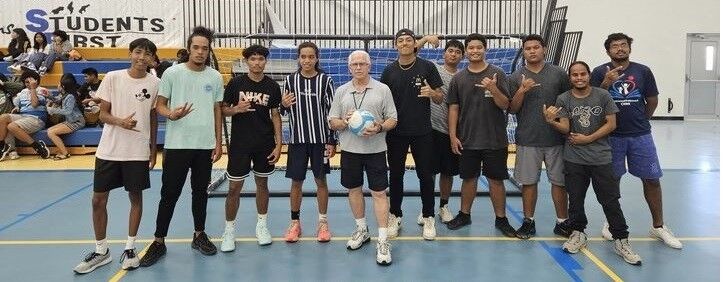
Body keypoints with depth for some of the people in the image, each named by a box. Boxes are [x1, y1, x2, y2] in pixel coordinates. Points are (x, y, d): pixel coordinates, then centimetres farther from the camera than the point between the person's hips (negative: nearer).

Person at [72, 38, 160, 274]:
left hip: (138, 152, 0)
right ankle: (101, 250, 20)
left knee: (135, 198, 7)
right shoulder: (113, 77, -2)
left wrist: (153, 150, 7)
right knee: (98, 199, 4)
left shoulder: (155, 83, -1)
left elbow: (153, 118, 7)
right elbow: (103, 114, 0)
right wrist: (120, 121, -21)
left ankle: (130, 248, 22)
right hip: (109, 150, 0)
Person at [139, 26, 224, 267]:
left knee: (201, 192, 13)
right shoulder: (172, 73, -3)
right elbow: (159, 105, 0)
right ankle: (159, 242, 13)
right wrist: (171, 114, -23)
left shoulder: (215, 77, 5)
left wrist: (218, 142, 7)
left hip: (205, 145, 3)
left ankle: (199, 235, 28)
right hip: (177, 145, -2)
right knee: (169, 194, 2)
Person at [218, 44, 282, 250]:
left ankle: (261, 226, 28)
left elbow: (275, 116, 3)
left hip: (265, 144, 2)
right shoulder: (235, 83, -4)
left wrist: (279, 144, -2)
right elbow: (223, 110, 2)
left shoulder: (272, 86, 0)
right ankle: (229, 231, 14)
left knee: (262, 183, 13)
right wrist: (236, 109, -20)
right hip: (239, 144, -1)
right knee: (234, 187, 1)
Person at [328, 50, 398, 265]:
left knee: (379, 193, -3)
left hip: (375, 149, -3)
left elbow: (392, 119, 0)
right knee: (354, 189, 13)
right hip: (349, 150, 3)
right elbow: (332, 122, 7)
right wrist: (344, 122, -15)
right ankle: (362, 230, 32)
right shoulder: (341, 91, 7)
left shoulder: (382, 89, 0)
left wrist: (379, 128, -19)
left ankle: (383, 240, 2)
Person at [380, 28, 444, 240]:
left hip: (422, 132, -1)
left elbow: (441, 99, 0)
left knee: (425, 175, 4)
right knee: (396, 175, 9)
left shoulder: (427, 67, -1)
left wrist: (432, 93, -23)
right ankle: (395, 216, 22)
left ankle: (428, 217, 17)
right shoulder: (389, 70, 4)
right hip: (396, 132, 2)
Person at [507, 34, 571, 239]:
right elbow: (512, 109, 1)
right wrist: (522, 90, -15)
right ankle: (528, 222, 20)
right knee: (529, 181, 7)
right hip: (527, 139, 0)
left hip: (556, 138, 0)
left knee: (559, 181, 7)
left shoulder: (559, 74, 3)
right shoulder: (516, 77, 3)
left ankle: (562, 222, 19)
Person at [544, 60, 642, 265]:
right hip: (574, 158, 1)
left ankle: (621, 240, 10)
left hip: (601, 157, -1)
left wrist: (588, 139, -10)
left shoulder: (602, 95, -2)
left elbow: (611, 124, -3)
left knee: (610, 200, 1)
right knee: (575, 199, 11)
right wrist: (551, 121, -27)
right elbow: (565, 128, -7)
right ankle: (578, 233, 29)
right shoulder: (563, 99, 0)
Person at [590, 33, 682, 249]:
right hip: (612, 136, -1)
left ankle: (658, 226, 20)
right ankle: (612, 223, 24)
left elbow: (652, 101, 12)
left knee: (652, 179, 5)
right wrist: (606, 83, -20)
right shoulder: (600, 73, -2)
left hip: (641, 135, 2)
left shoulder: (643, 71, 3)